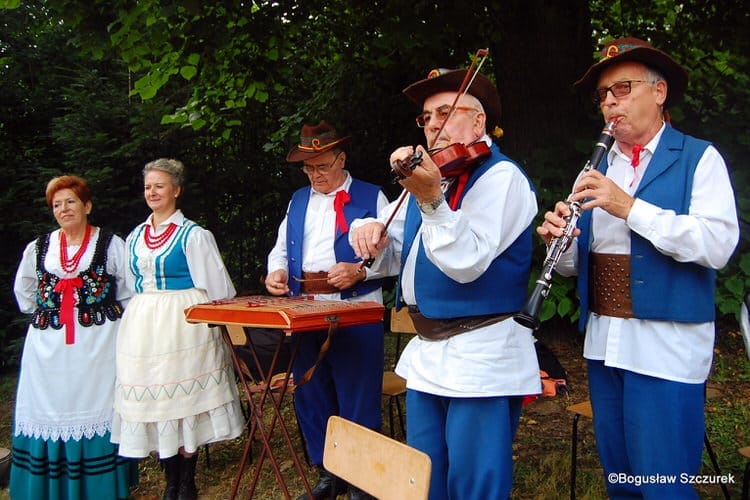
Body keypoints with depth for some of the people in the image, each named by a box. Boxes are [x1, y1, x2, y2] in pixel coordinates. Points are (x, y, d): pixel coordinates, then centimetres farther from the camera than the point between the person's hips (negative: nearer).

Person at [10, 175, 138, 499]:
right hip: (49, 349, 4)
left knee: (96, 407, 0)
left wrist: (108, 316, 1)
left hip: (98, 347, -3)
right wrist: (48, 314, 15)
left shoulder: (111, 245, 1)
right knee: (51, 413, 5)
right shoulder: (38, 248, 12)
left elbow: (130, 293, 5)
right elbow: (24, 293, 25)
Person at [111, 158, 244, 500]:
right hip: (143, 327, 6)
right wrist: (143, 319, 16)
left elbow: (214, 287, -5)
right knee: (154, 404, 8)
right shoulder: (134, 238, 13)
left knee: (184, 401, -1)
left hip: (183, 326, -6)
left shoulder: (193, 235, -5)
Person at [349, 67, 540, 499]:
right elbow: (389, 258, 14)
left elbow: (467, 263, -21)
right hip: (426, 355, 8)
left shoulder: (501, 176, -8)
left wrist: (431, 200, -33)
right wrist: (371, 233, -8)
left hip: (481, 361, -7)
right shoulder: (430, 177, 14)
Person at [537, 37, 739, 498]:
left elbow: (717, 246, -17)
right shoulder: (597, 170, 13)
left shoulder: (699, 159, -2)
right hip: (604, 345, 5)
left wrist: (631, 208, -22)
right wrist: (559, 241, -9)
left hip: (667, 348, -5)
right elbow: (576, 265, 12)